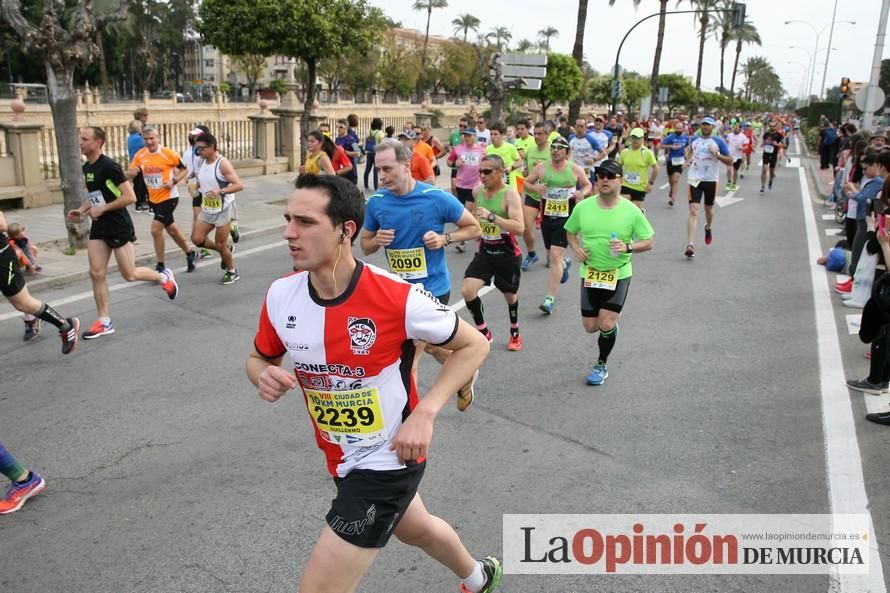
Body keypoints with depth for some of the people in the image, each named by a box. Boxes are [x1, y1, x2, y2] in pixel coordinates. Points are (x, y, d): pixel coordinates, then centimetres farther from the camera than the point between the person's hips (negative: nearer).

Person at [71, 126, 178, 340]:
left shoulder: (109, 166, -17)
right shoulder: (86, 168, 10)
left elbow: (130, 197, -21)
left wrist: (102, 209, -20)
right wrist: (81, 210, 7)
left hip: (119, 227, -8)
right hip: (99, 228, 8)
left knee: (129, 275, 0)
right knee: (96, 273, 2)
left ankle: (164, 277, 28)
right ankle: (104, 322, 9)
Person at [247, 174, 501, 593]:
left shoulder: (398, 298, -27)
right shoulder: (281, 295, -12)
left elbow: (474, 344, -13)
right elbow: (259, 358, 7)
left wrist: (424, 414, -23)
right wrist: (263, 377, -17)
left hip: (388, 461, -6)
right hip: (341, 459, 7)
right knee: (416, 529, 32)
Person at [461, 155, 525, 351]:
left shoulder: (510, 194, -19)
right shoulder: (477, 191, -1)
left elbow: (519, 227, -32)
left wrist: (492, 216, -38)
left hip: (507, 254, -4)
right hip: (484, 252, 4)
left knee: (510, 294, 15)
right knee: (467, 290, -15)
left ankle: (515, 332, 43)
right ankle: (483, 333, 5)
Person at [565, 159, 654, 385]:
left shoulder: (631, 211, -11)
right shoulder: (583, 207, -5)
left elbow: (648, 242, -4)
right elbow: (570, 231, 11)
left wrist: (628, 247, -23)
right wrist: (576, 248, -9)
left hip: (618, 274, -3)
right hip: (590, 273, 3)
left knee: (606, 325, -10)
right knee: (590, 327, 7)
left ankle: (601, 365, 16)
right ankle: (612, 317, 44)